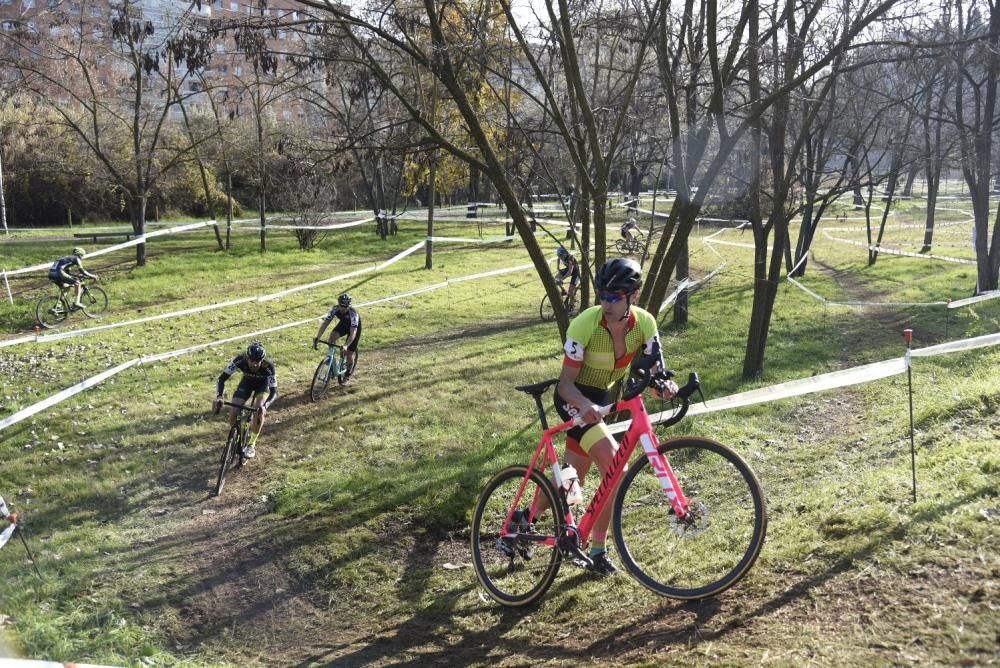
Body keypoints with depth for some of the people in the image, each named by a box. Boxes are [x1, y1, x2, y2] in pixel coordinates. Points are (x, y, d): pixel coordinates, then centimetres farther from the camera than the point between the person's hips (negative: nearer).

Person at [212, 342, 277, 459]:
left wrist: (264, 406, -57)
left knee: (259, 410, -29)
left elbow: (274, 392, -38)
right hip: (247, 381, 2)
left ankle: (251, 445, -14)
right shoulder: (240, 360, -35)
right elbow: (222, 378, -30)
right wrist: (219, 396, -48)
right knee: (233, 412, -14)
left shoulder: (268, 366, -38)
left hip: (263, 383, -2)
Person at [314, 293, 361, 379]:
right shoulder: (335, 309, -28)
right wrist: (317, 338, -39)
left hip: (354, 327, -4)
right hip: (343, 324, 4)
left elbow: (353, 333, -45)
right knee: (332, 337, -27)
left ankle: (349, 370, 25)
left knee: (349, 354, -6)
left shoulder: (353, 313, -40)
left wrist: (346, 346, -58)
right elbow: (325, 323, -28)